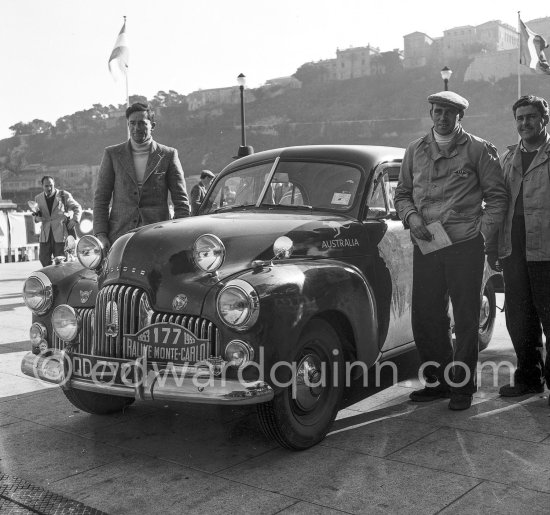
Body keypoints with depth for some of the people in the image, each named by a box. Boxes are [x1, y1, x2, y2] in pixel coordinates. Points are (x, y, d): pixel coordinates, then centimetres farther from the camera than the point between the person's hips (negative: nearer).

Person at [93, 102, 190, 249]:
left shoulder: (168, 155, 7)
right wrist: (101, 234, -2)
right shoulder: (112, 154, 10)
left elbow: (181, 201, 6)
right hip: (120, 236, 1)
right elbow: (101, 198, 9)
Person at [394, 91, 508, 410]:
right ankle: (437, 381, 23)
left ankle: (463, 386, 15)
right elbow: (402, 193, 18)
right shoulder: (415, 150, 14)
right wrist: (411, 216, -2)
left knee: (467, 319, 3)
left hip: (465, 246, -3)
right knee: (426, 317, 7)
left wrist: (484, 233, -8)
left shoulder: (479, 149, 4)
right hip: (425, 246, 3)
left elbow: (497, 196, 4)